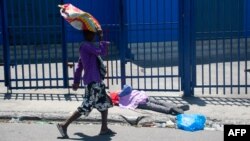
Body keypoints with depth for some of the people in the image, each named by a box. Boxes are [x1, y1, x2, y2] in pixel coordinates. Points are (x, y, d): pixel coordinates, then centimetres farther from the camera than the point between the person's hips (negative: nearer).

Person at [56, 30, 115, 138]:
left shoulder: (88, 47, 17)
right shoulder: (86, 46, -14)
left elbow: (79, 66, 20)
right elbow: (102, 52, -23)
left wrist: (76, 81, 21)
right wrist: (102, 39, -11)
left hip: (97, 81, 10)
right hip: (92, 81, -10)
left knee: (105, 103, 15)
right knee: (86, 107, -9)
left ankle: (104, 128, 20)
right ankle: (64, 125, -4)